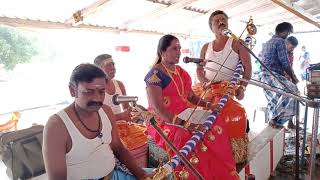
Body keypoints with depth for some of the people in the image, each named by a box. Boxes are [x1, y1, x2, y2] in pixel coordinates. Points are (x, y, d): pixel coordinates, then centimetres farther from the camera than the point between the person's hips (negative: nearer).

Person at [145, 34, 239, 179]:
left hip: (185, 116, 8)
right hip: (164, 122, -7)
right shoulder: (155, 75, -13)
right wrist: (184, 124, -28)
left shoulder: (180, 71, 12)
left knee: (216, 127, -7)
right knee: (187, 137, -34)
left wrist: (208, 105, -1)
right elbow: (158, 109, -21)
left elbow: (191, 96, 18)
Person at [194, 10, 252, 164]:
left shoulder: (236, 43, 6)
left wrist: (242, 87, -13)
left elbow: (247, 67, 0)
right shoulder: (206, 47, 17)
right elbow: (199, 69, 15)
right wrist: (205, 82, -6)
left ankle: (234, 156, -5)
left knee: (229, 116, -26)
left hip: (227, 88, -3)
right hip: (206, 88, 4)